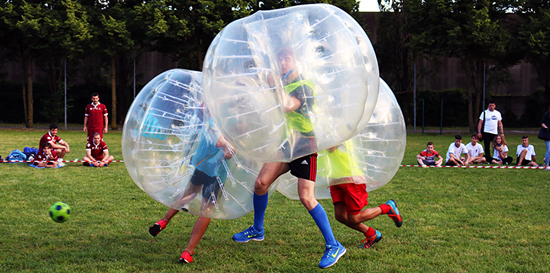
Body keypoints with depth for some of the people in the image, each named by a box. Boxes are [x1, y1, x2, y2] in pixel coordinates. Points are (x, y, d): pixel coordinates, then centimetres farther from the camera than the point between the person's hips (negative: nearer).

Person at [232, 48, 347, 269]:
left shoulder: (304, 87, -16)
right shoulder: (283, 85, 10)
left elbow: (288, 106, -33)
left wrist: (275, 84, -27)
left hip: (305, 146, -8)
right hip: (287, 145, 8)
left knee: (306, 197, -16)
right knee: (260, 183, 2)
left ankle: (333, 246, -9)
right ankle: (257, 230, 24)